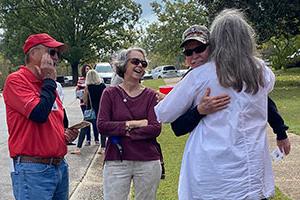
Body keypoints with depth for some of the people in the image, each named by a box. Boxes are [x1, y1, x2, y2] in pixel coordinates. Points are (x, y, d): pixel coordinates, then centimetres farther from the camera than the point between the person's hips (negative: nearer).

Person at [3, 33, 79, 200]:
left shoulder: (47, 85, 14)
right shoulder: (16, 80, -10)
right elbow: (39, 114, -23)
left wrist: (66, 134, 4)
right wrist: (49, 80, -11)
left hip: (60, 166, 8)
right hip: (34, 169, -8)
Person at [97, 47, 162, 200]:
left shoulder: (150, 95, 3)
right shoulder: (110, 93, 3)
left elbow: (156, 129, -8)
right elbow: (102, 126, -7)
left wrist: (121, 131, -11)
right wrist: (132, 123, -12)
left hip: (148, 162, 1)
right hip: (116, 162, 0)